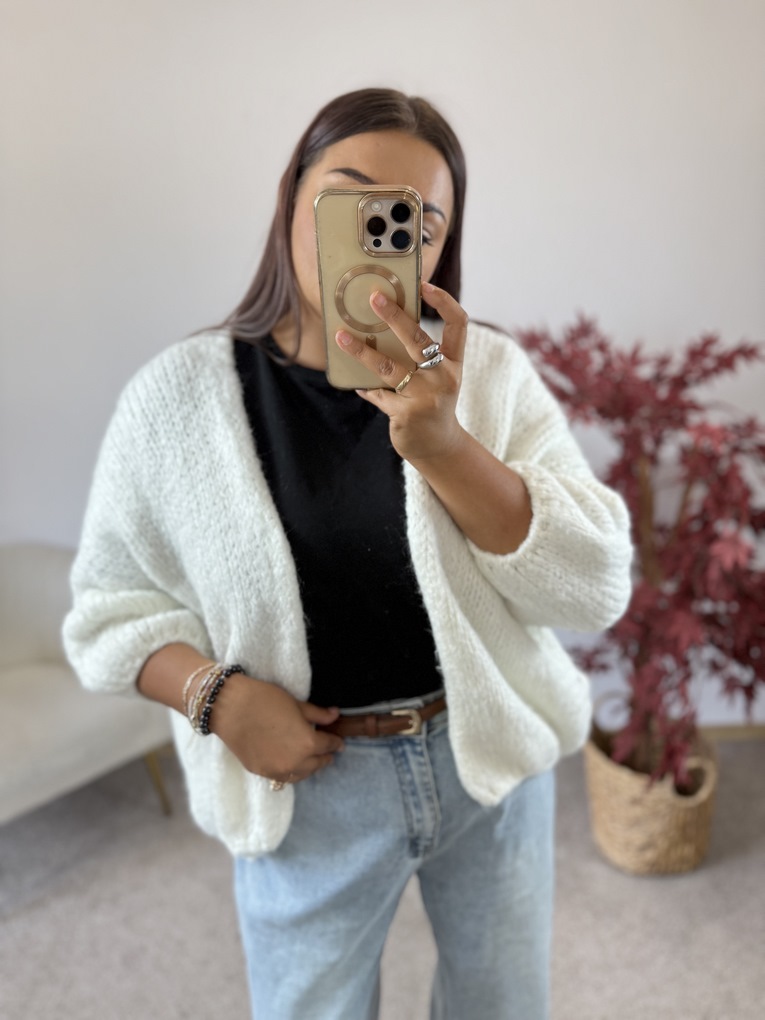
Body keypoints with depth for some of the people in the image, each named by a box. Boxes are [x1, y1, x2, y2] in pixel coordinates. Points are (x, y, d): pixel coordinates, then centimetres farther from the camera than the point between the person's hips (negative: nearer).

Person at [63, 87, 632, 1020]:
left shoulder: (489, 371, -10)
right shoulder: (176, 395, -11)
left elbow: (596, 590, -17)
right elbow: (109, 608, -2)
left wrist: (440, 443, -30)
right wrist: (217, 695, -20)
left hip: (492, 756, 2)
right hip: (309, 780, -1)